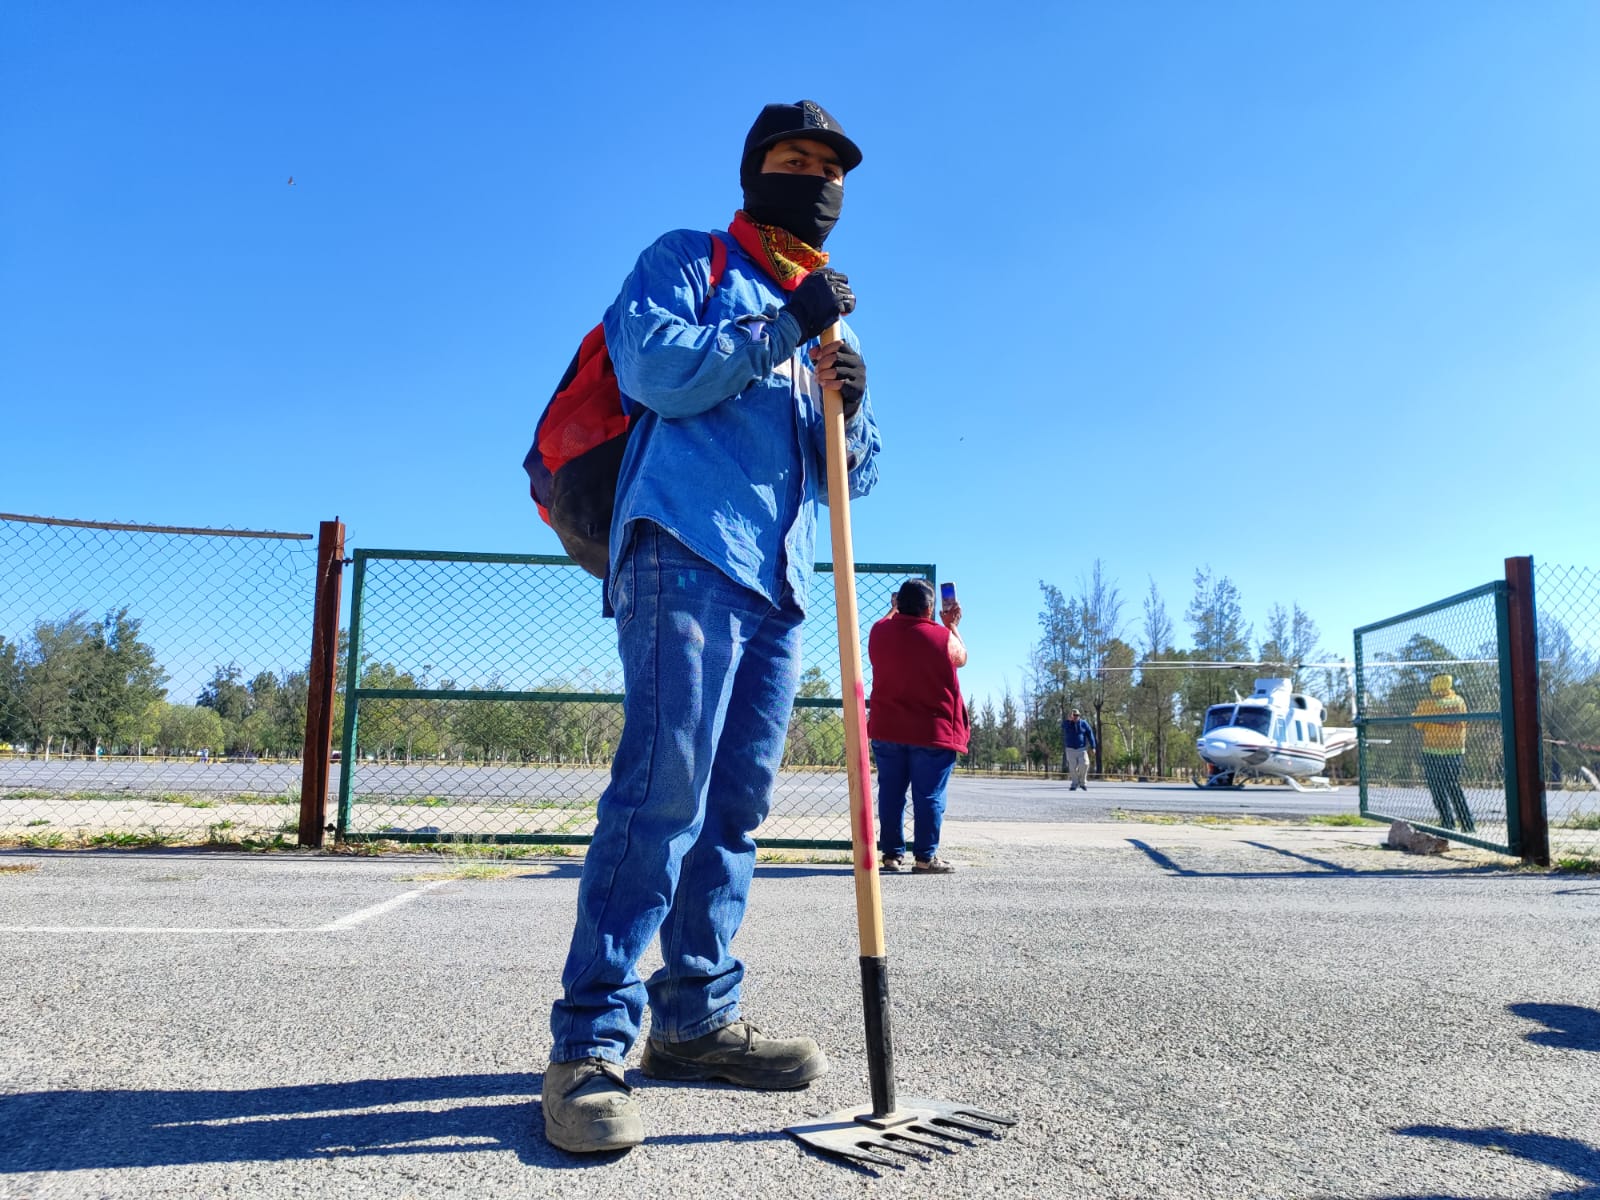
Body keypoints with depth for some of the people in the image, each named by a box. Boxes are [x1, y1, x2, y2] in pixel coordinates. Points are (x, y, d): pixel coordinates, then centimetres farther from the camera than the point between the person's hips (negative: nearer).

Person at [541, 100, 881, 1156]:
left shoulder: (830, 324, 29)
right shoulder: (690, 261, 13)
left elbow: (856, 473, 22)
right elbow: (652, 366, -7)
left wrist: (851, 413, 0)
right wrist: (783, 326, -8)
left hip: (781, 583, 7)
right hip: (685, 551, -6)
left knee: (735, 805, 5)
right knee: (663, 789, -17)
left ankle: (694, 1018, 15)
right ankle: (591, 1040, -10)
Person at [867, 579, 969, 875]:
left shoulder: (879, 632, -1)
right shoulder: (944, 636, -11)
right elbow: (961, 658, 10)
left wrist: (894, 608, 38)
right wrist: (952, 625, 21)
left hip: (886, 729, 4)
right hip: (932, 732, -4)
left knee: (891, 793, 10)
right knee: (929, 795, 1)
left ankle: (891, 853, 14)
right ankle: (925, 856, 2)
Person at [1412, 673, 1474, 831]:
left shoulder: (1428, 703, -10)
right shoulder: (1459, 701, 4)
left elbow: (1417, 723, -2)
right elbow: (1463, 724, 13)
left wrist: (1414, 713, 16)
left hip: (1433, 752, -5)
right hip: (1455, 750, 5)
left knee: (1438, 789, 3)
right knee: (1455, 787, 15)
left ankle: (1448, 823, -1)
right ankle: (1468, 823, 13)